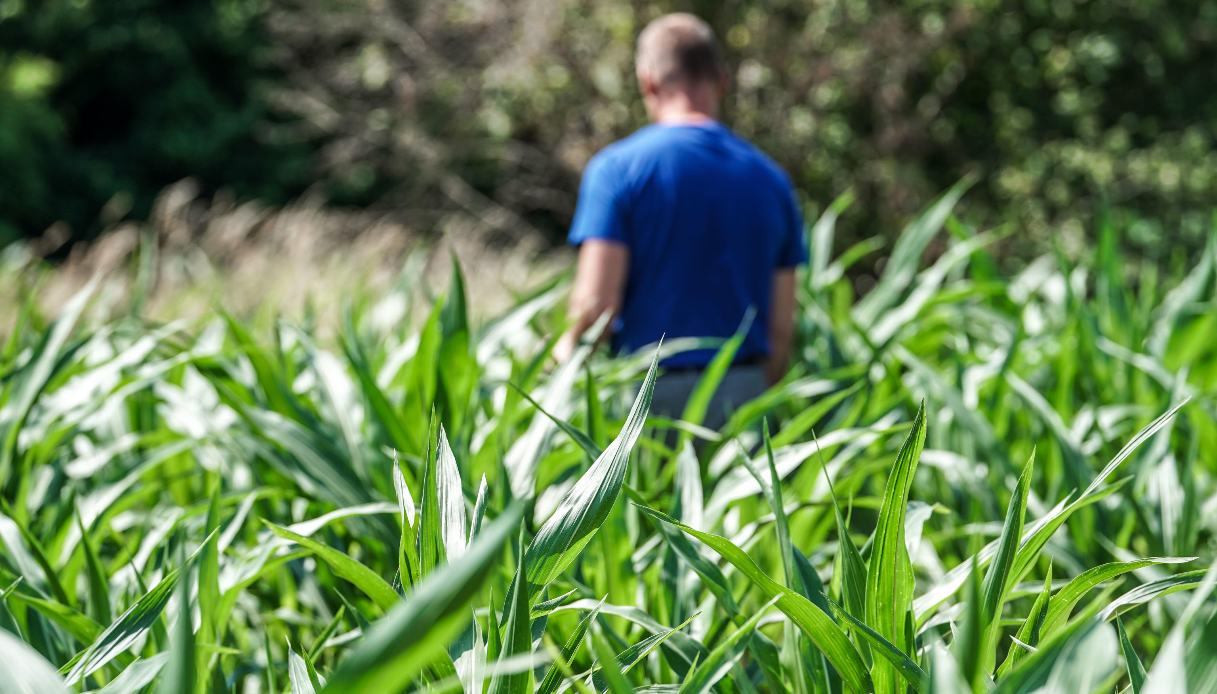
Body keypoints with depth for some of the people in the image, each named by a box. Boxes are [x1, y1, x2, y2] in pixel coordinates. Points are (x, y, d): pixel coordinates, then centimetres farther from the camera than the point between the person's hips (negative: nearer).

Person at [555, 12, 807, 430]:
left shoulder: (617, 168, -5)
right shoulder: (771, 180, 7)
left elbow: (597, 302, -12)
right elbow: (782, 327, 8)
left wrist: (569, 346, 9)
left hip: (649, 395, -3)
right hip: (742, 392, 3)